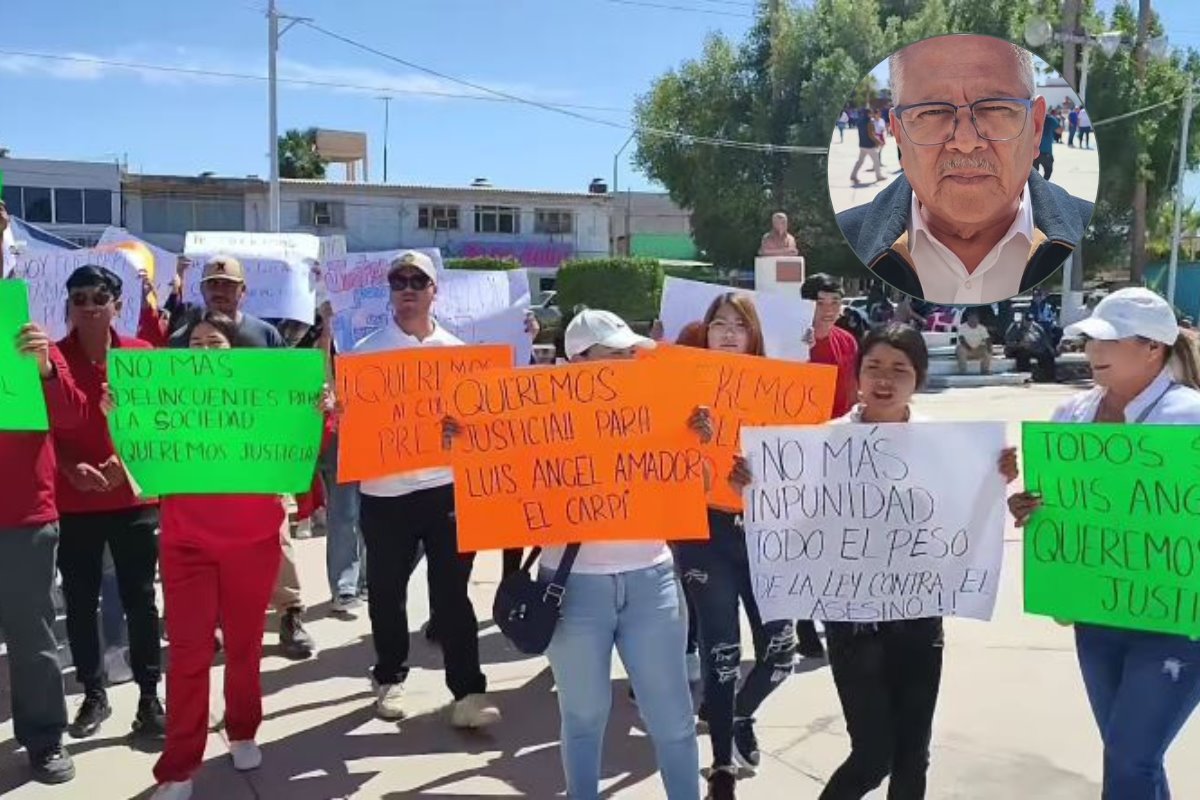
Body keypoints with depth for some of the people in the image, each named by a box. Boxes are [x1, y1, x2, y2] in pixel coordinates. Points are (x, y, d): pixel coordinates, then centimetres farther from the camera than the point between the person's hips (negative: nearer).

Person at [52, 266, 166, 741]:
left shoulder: (143, 355, 0)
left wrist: (126, 458, -14)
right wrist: (70, 467, -16)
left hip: (135, 496, 0)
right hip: (74, 500, 1)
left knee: (139, 599, 5)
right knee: (80, 602, 8)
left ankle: (150, 698, 14)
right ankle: (94, 695, 24)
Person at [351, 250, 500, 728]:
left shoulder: (456, 350, 8)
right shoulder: (368, 351, 1)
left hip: (446, 486, 1)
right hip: (385, 490, 0)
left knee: (451, 591, 2)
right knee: (387, 591, 12)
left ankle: (468, 691, 6)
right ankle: (389, 679, 31)